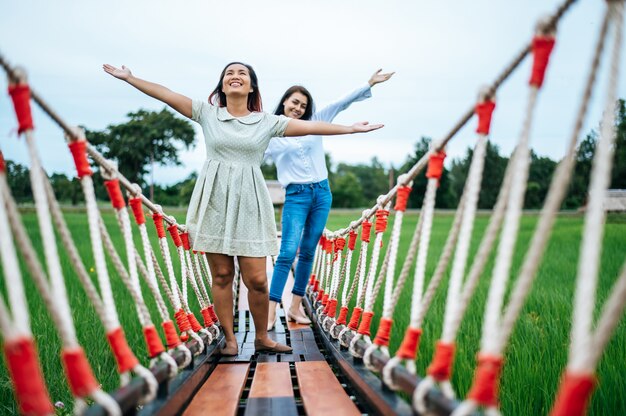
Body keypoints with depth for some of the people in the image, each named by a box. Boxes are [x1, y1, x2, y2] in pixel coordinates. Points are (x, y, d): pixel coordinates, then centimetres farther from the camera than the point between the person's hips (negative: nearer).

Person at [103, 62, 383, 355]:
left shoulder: (268, 122, 7)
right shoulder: (207, 113, 8)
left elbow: (311, 126, 4)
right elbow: (166, 95, 5)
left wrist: (351, 129, 1)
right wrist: (129, 78, 3)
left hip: (249, 203, 0)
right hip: (214, 200, 0)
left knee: (256, 279, -3)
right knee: (221, 274, 3)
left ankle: (261, 338, 16)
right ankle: (229, 339, 16)